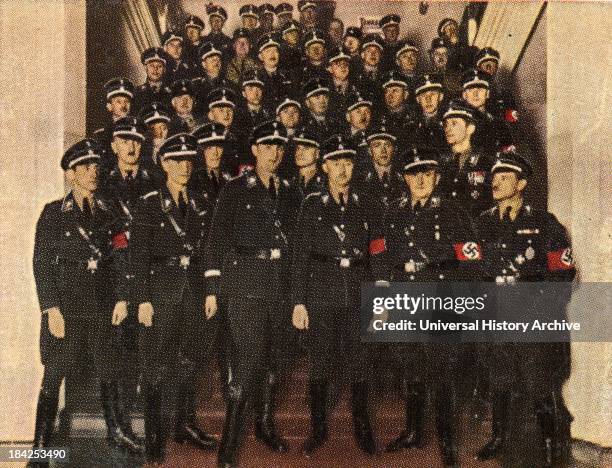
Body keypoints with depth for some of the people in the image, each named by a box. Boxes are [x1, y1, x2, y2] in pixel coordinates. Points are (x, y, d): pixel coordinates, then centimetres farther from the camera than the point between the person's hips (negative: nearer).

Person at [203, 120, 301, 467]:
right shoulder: (236, 189, 2)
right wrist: (213, 288, -6)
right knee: (251, 359, -11)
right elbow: (218, 239, -1)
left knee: (275, 358, 11)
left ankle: (266, 424, 31)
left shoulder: (290, 194, 15)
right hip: (245, 285, -4)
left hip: (280, 286, 5)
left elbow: (295, 242, 16)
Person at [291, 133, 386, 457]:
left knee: (360, 365, 5)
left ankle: (362, 429, 22)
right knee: (321, 365, 4)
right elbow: (301, 256, 1)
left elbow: (377, 255, 10)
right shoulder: (312, 205, 4)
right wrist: (298, 302, -4)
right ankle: (318, 430, 21)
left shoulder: (367, 206, 9)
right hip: (322, 294, -1)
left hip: (359, 295, 1)